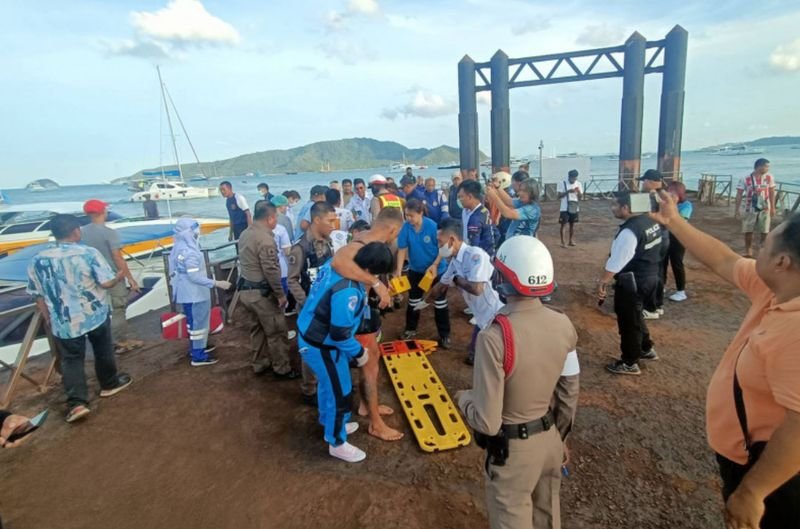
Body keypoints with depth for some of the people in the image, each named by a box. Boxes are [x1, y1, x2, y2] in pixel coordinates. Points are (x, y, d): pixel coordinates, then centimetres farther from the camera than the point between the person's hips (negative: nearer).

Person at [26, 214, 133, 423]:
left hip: (64, 321, 2)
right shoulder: (89, 253, -14)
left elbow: (38, 295, 4)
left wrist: (48, 319, 16)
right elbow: (106, 282, -15)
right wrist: (120, 276, 6)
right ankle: (109, 383, 34)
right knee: (103, 351, 18)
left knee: (71, 360, 9)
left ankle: (77, 403, 2)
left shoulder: (38, 260, -2)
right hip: (96, 315, -2)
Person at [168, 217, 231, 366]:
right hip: (194, 293, -10)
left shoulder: (180, 247, 6)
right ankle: (198, 356, 12)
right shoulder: (188, 252, -25)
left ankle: (195, 348, 38)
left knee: (193, 322, 23)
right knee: (199, 323, 2)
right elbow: (194, 276, -27)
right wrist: (217, 284, -28)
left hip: (187, 292, 10)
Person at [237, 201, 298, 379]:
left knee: (257, 329, 20)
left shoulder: (245, 234, 8)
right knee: (277, 332, 3)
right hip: (261, 292, -9)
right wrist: (280, 294, -16)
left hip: (245, 289, 9)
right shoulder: (265, 238, -22)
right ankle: (281, 369, 14)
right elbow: (270, 270, -24)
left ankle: (260, 364, 31)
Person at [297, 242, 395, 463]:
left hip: (312, 336, 9)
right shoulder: (347, 291, -36)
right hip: (321, 346, -9)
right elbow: (340, 334, -28)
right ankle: (337, 443, 32)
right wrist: (359, 353, -12)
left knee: (328, 384, 29)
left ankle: (330, 424, 53)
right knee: (340, 393, 10)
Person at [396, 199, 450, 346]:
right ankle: (410, 329, 36)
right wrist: (399, 270, -19)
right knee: (413, 301, 17)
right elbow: (402, 249, -11)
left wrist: (435, 265, -25)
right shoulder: (405, 227, -16)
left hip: (437, 269, -3)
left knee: (440, 303, 6)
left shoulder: (432, 226, -24)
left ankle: (445, 335, 19)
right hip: (416, 270, 3)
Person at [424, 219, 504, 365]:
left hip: (498, 317, -8)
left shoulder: (475, 255, -26)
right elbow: (441, 285, 18)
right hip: (483, 317, 9)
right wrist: (423, 300, 30)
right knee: (475, 352, 24)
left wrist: (455, 279, -16)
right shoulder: (454, 261, 2)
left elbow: (476, 289, -34)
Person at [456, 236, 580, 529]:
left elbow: (487, 422, -26)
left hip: (514, 447, -5)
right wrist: (559, 434, 18)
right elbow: (569, 394, 1)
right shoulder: (563, 325, -12)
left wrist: (463, 398, -6)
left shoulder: (494, 337, -31)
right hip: (550, 439, 5)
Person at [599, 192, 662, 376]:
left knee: (628, 321, 6)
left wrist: (603, 283, -12)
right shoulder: (650, 221, 3)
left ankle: (629, 363, 20)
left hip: (631, 283, -9)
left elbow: (615, 262, -23)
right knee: (635, 316, 27)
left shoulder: (629, 231, -27)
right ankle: (646, 349, 44)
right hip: (650, 277, 9)